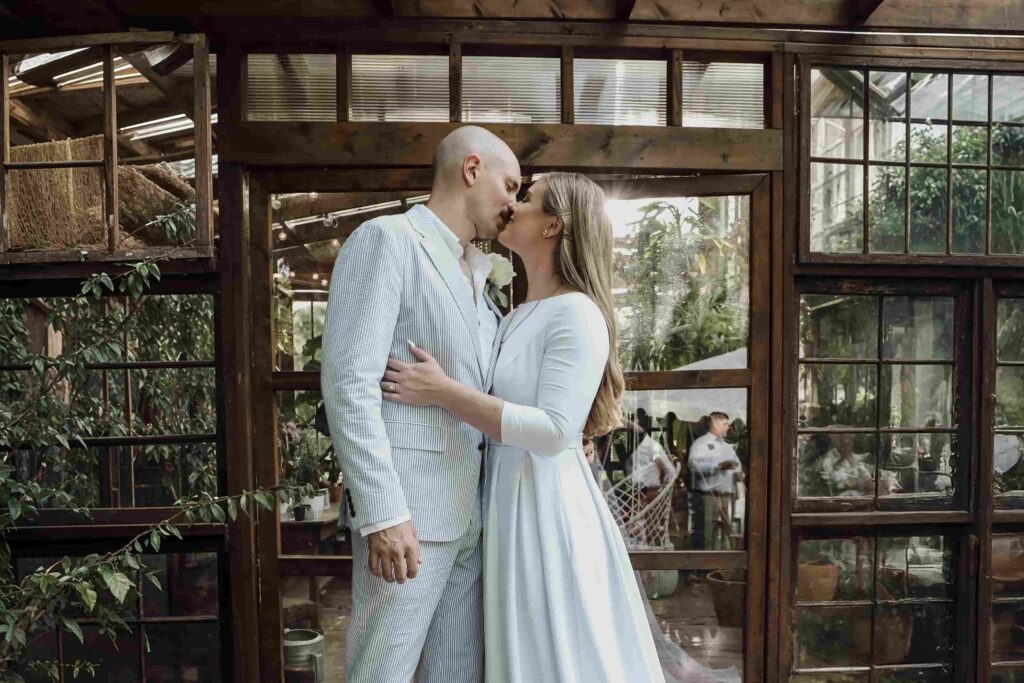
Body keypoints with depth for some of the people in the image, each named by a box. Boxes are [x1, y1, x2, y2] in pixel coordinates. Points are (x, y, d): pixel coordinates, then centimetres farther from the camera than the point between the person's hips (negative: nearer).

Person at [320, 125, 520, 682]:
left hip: (469, 511, 8)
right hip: (405, 510, -8)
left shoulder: (471, 275, 18)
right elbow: (348, 384, -17)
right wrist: (382, 512, -21)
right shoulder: (385, 240, -8)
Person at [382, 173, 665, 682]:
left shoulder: (577, 314, -15)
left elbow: (554, 430, -23)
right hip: (508, 498, 8)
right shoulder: (518, 318, 12)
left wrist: (442, 392, -22)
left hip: (549, 502, -8)